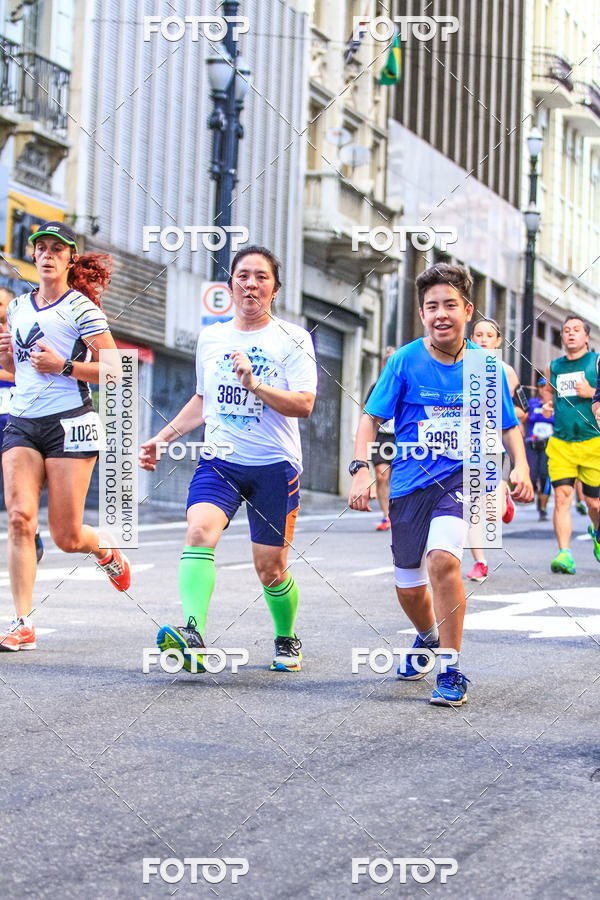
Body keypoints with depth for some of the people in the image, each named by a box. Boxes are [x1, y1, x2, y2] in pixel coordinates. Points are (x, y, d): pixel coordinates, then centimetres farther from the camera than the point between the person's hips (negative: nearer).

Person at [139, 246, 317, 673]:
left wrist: (254, 383, -23)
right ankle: (192, 633, -39)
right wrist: (163, 438, 20)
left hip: (275, 465, -3)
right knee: (200, 529, -26)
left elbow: (304, 404, -11)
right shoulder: (211, 337, 12)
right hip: (219, 461, 3)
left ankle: (287, 639, 29)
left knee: (270, 568, 1)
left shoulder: (293, 338, -1)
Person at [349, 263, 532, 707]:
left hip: (462, 477, -2)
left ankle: (451, 671, -16)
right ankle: (428, 638, 47)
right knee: (409, 588, 10)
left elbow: (508, 425, 11)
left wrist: (521, 467, -6)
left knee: (442, 558, -28)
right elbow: (372, 417, -1)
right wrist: (361, 470, -14)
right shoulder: (406, 361, -4)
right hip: (410, 483, 2)